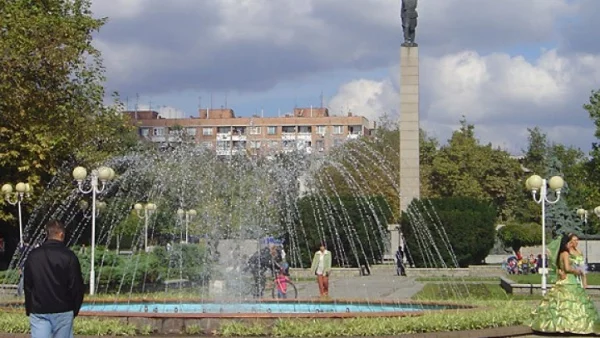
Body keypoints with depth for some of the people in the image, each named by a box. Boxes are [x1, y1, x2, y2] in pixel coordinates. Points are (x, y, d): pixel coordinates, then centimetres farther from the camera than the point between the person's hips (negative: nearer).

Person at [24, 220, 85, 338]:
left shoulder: (33, 256, 5)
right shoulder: (69, 256, -7)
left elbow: (27, 285, 10)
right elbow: (77, 286, -5)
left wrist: (29, 309, 17)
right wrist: (75, 309, 8)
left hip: (38, 311, 2)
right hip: (63, 311, -2)